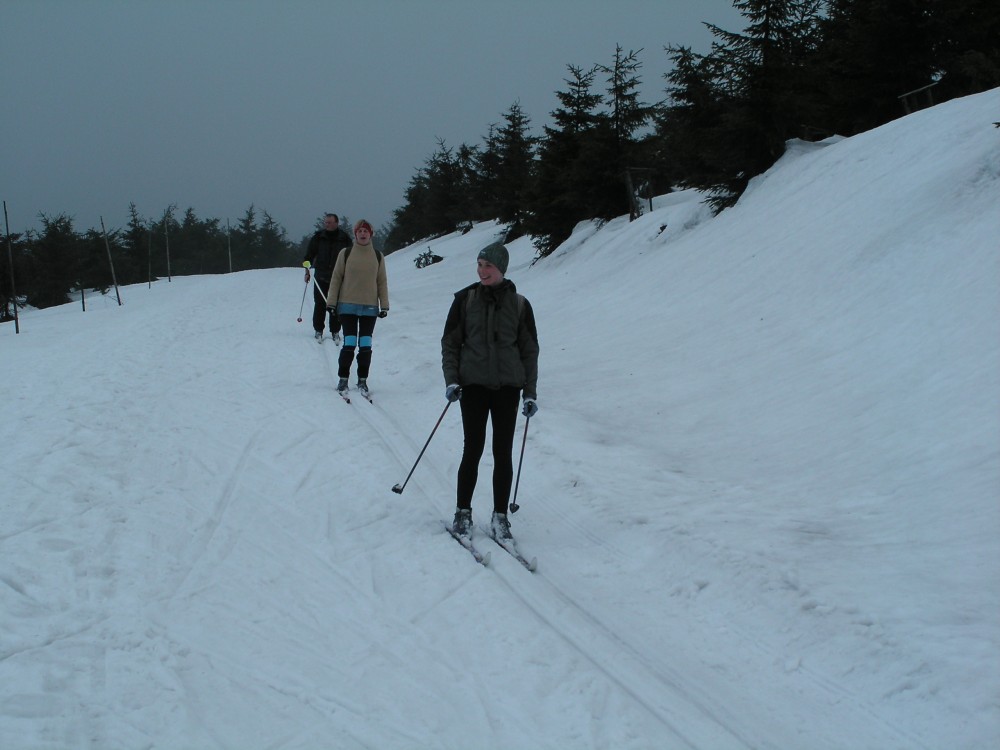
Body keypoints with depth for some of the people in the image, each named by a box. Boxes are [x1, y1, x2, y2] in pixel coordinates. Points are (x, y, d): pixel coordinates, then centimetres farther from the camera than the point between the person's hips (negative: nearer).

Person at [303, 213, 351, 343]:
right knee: (319, 305, 0)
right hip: (321, 277, 1)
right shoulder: (318, 237, 4)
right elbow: (309, 254, 10)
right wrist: (307, 270, 1)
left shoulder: (344, 239, 3)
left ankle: (335, 332, 9)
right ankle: (318, 330, 12)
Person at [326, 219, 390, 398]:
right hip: (348, 306, -1)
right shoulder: (345, 254, 3)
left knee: (366, 346, 0)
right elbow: (336, 278, 6)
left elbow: (382, 282, 10)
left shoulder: (378, 256, 7)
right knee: (349, 344, -7)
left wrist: (384, 305, 5)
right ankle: (343, 379, 5)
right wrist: (331, 302, 1)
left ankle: (362, 380, 11)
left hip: (370, 307, 1)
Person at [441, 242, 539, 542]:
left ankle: (500, 516, 12)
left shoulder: (519, 304, 2)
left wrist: (530, 392, 3)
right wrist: (451, 379, -5)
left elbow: (529, 349, 7)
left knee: (503, 453, 3)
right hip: (474, 384, -1)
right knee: (473, 450, -1)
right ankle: (463, 512, 13)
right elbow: (450, 342, 7)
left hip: (507, 387, 1)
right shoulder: (465, 299, 2)